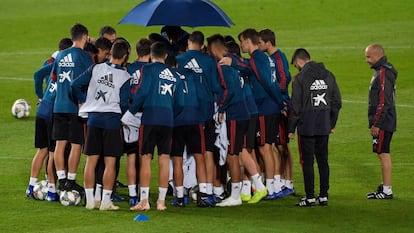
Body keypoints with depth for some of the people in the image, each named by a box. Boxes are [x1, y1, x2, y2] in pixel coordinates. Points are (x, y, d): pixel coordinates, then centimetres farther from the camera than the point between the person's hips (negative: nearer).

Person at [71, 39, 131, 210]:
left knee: (91, 160, 8)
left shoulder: (96, 69, 1)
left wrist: (83, 101, 13)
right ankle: (106, 201, -1)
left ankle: (90, 200, 9)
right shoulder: (124, 76, -6)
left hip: (93, 118, 3)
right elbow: (124, 103, -6)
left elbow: (75, 85, -1)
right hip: (112, 119, -3)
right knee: (110, 163, 1)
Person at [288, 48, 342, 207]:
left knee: (307, 161, 0)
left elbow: (296, 106, -10)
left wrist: (291, 129, -3)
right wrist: (332, 123, 18)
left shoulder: (301, 78, -10)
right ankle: (323, 196, 12)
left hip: (307, 126, -5)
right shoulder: (328, 75, 8)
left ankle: (310, 197, -1)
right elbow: (337, 102, 11)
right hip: (324, 126, 5)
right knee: (323, 161, 11)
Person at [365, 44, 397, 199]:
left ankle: (387, 191, -4)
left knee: (384, 154, -7)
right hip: (386, 122, 10)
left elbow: (383, 102, -23)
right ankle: (384, 187, 21)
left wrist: (376, 124, -21)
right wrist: (375, 122, 21)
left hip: (383, 123, -10)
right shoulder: (382, 71, 15)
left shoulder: (383, 74, -18)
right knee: (384, 154, 14)